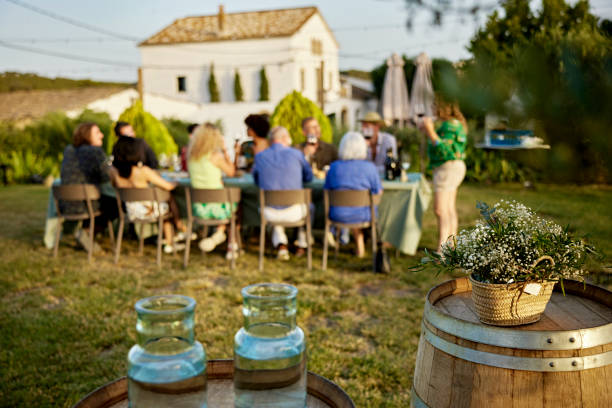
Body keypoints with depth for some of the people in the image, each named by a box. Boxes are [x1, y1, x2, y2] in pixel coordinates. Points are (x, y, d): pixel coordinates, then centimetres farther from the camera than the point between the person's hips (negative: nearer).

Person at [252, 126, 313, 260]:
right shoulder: (296, 154, -5)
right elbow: (309, 177, 9)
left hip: (270, 214, 1)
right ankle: (302, 245, 41)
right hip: (293, 212, -1)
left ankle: (280, 245, 22)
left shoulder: (259, 157, -1)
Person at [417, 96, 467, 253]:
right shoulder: (453, 123, 16)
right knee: (449, 209, 12)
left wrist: (430, 131, -22)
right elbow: (442, 146, 20)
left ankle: (441, 249, -14)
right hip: (451, 168, 11)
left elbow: (442, 149, -23)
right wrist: (427, 131, 13)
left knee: (440, 210, -13)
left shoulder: (450, 124, -16)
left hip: (447, 168, -11)